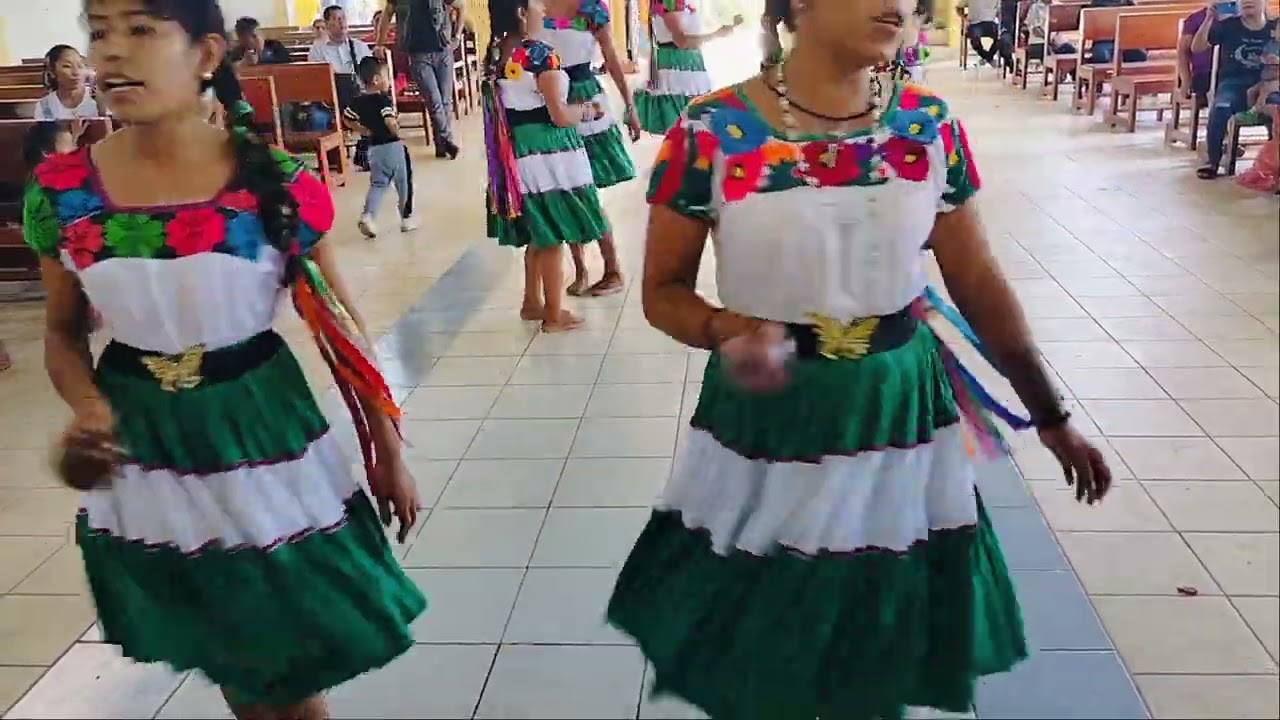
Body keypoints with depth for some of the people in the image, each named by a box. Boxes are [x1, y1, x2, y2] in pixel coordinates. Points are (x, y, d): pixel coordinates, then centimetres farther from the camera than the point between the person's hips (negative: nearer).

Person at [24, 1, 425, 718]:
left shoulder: (275, 181, -15)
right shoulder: (62, 191, -8)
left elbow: (338, 320, -5)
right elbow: (64, 333, 5)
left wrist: (387, 449, -1)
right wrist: (89, 411, -16)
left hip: (263, 430, -2)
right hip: (144, 443, 2)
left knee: (296, 660, 12)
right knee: (226, 658, 22)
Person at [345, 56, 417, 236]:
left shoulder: (358, 102, 3)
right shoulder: (384, 100, -19)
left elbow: (347, 118, 12)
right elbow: (390, 122, -32)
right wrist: (397, 131, -13)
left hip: (374, 148, 6)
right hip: (393, 146, -6)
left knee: (378, 184, 14)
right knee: (403, 183, 10)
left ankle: (368, 215, -8)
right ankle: (407, 218, 19)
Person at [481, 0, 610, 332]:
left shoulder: (494, 54, 6)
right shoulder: (540, 53, -17)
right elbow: (560, 116, -18)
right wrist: (588, 110, 2)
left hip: (515, 154, 8)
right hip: (547, 153, -8)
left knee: (537, 233, 21)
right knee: (553, 237, 3)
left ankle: (532, 302, 31)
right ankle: (554, 314, 11)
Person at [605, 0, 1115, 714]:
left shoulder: (929, 124, -3)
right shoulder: (712, 131, -12)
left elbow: (979, 281, 6)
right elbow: (665, 290, -4)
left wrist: (1051, 416, 9)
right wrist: (728, 331, -25)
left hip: (903, 414, 3)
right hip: (766, 423, -2)